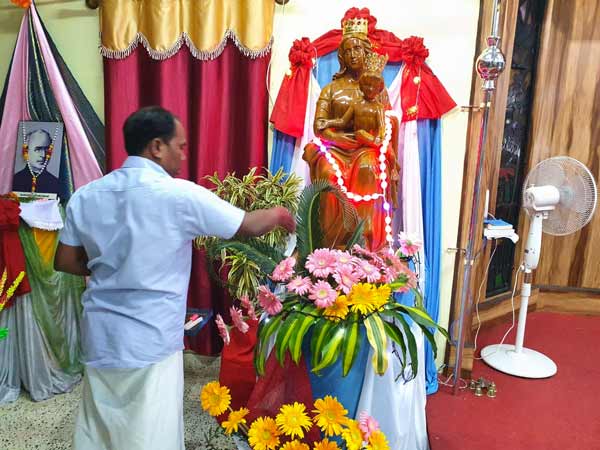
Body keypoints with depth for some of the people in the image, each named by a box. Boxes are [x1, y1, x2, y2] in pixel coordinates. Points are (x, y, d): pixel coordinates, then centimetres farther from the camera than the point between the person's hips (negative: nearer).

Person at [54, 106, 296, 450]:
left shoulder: (85, 196, 1)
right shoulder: (180, 195, -16)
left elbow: (65, 262, 9)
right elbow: (248, 226, -7)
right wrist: (278, 214, 13)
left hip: (100, 342, 6)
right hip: (151, 344, -6)